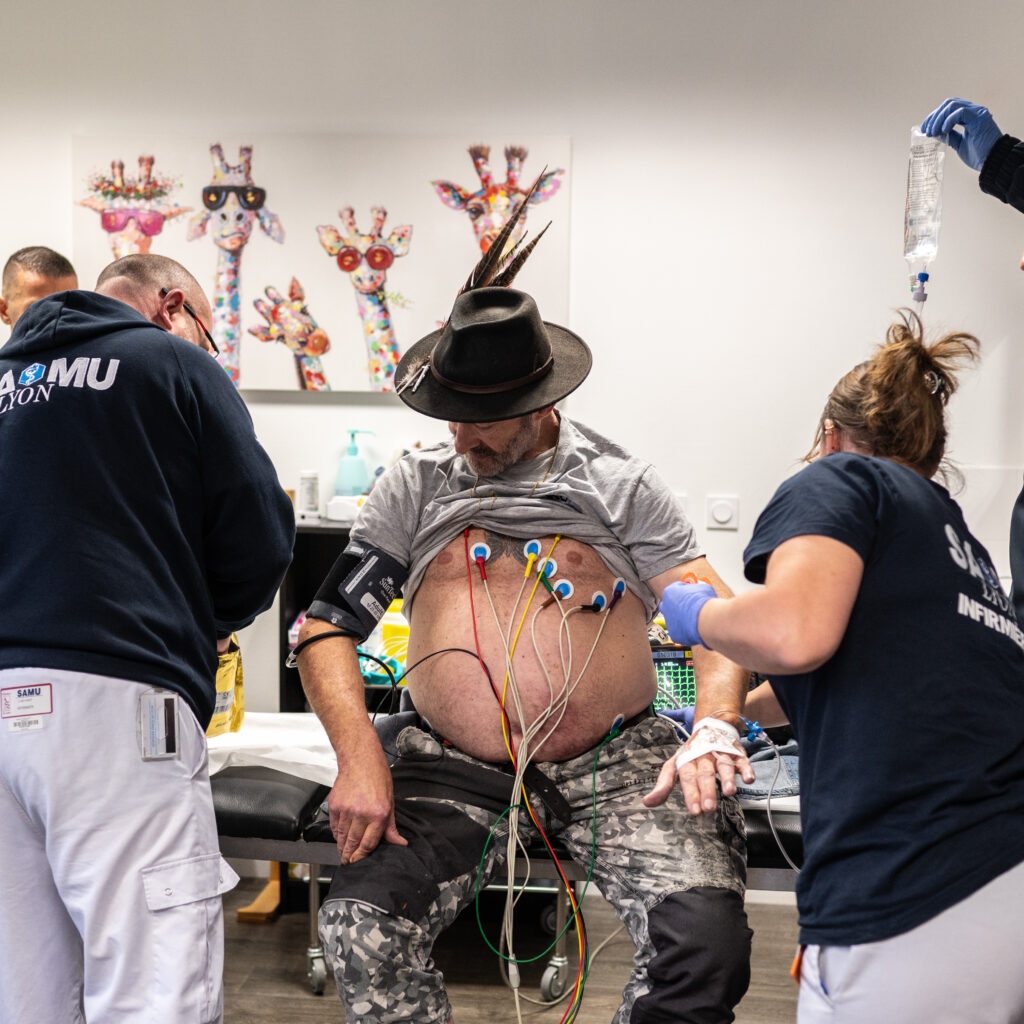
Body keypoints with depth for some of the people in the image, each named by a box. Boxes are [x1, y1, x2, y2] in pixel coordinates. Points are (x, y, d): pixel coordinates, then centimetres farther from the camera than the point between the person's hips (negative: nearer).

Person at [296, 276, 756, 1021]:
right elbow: (327, 628, 5)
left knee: (707, 937, -22)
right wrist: (360, 755, -12)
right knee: (358, 929, -21)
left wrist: (713, 726, -22)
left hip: (615, 762, -1)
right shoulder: (414, 487, 10)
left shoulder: (622, 486, 6)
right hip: (456, 767, 1)